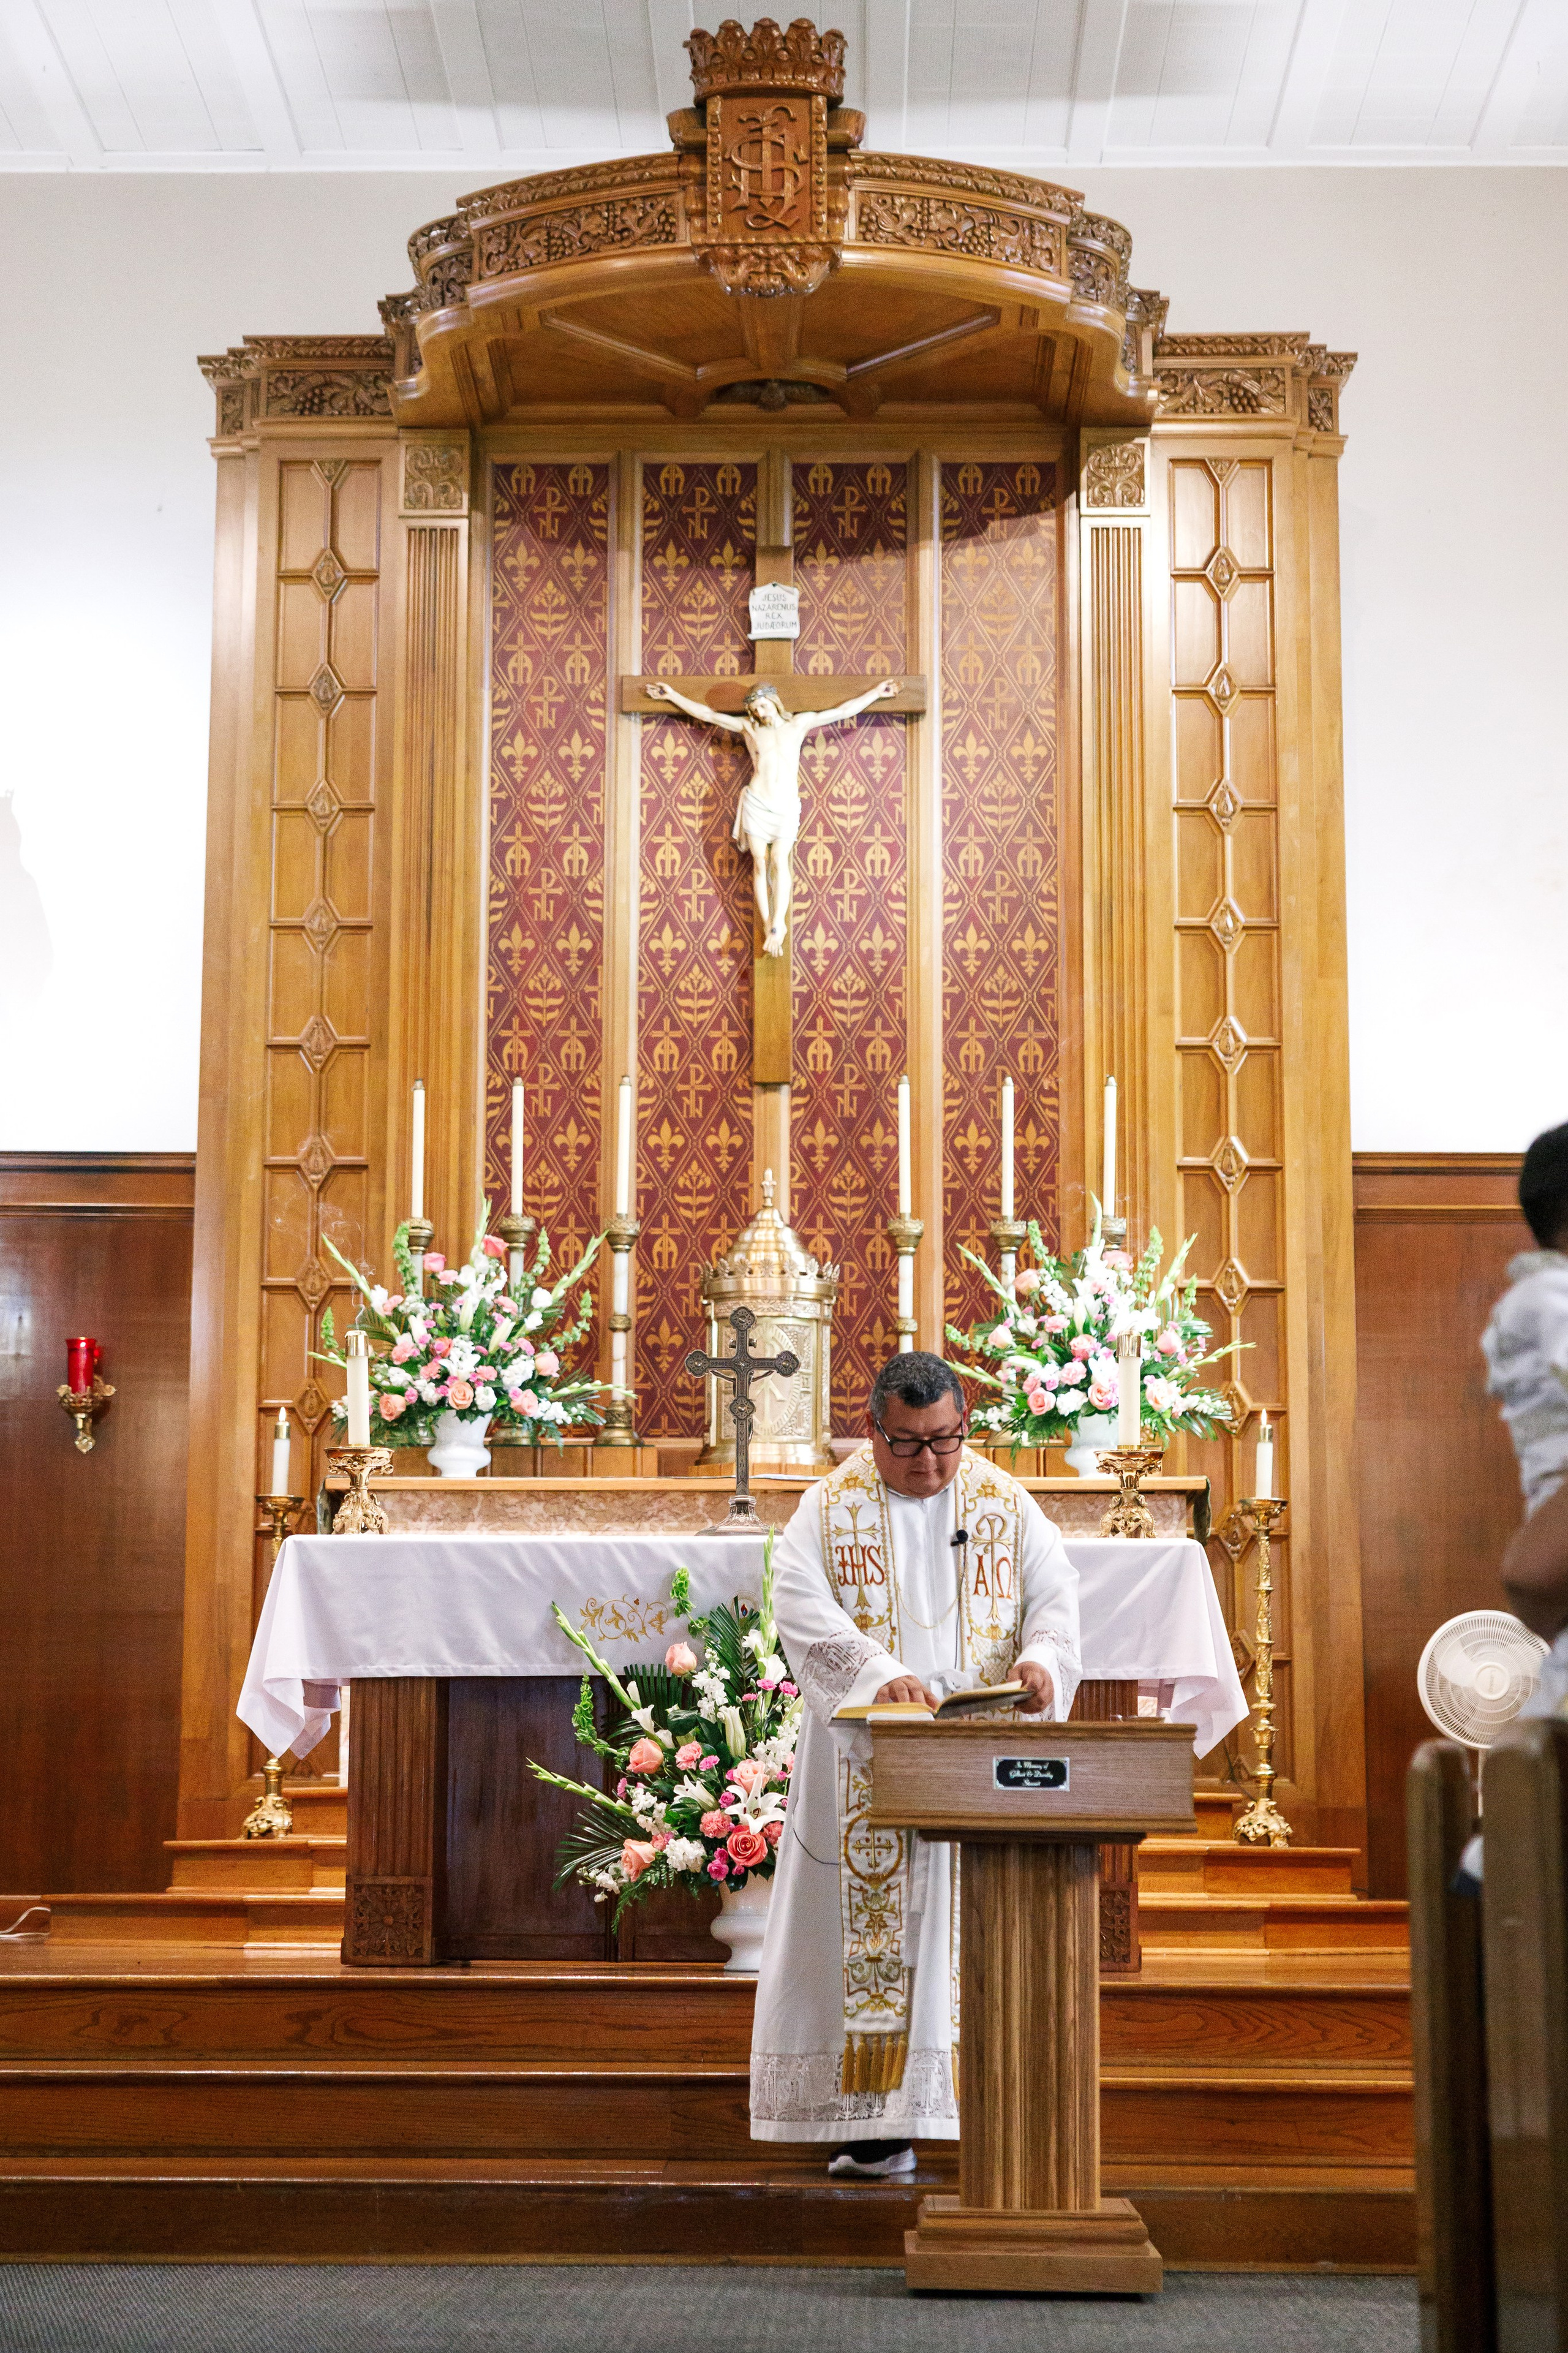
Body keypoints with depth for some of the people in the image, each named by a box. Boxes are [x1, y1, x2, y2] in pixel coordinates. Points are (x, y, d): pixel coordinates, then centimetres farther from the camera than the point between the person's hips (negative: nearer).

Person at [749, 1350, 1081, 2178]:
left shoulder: (1006, 1505, 9)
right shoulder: (832, 1506, 2)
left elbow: (1057, 1594, 4)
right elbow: (802, 1606, -10)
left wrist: (1040, 1659, -18)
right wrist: (881, 1674, -26)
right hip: (867, 1763, -1)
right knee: (870, 1928, -2)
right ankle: (877, 2124, 3)